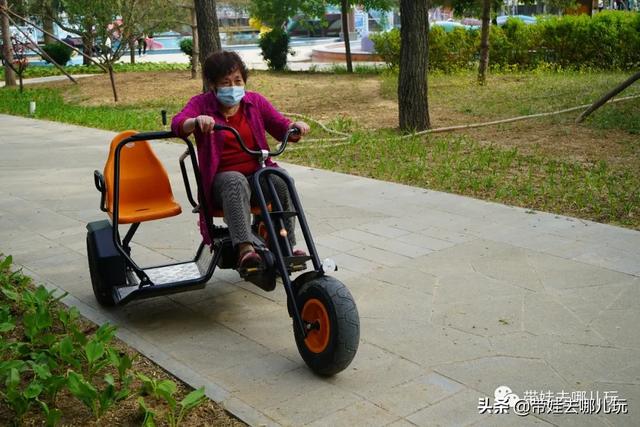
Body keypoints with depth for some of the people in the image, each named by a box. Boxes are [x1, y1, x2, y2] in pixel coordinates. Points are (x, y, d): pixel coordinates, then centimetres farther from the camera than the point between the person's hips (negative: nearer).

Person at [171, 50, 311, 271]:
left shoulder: (255, 101, 10)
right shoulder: (202, 103, 0)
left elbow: (282, 128, 10)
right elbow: (177, 124, -18)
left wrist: (295, 126, -14)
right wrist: (197, 121, -41)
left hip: (258, 173, 3)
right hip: (222, 177, -3)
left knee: (282, 180, -28)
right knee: (236, 182, -38)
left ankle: (287, 245, -21)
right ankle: (245, 248, -50)